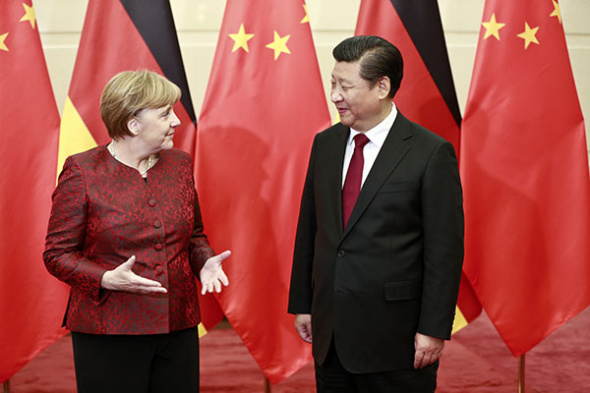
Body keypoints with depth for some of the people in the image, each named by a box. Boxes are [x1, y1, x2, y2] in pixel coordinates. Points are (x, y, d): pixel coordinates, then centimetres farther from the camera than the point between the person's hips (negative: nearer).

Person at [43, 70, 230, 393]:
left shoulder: (179, 164, 8)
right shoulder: (82, 172, -7)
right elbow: (57, 254, -5)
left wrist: (205, 262, -2)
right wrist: (107, 280, -21)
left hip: (178, 326, 5)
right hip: (108, 330, -4)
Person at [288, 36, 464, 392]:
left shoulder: (431, 154, -10)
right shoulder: (326, 143, 8)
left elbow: (445, 250, -11)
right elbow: (309, 228, 12)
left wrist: (434, 329, -13)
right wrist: (302, 305, 11)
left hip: (394, 337, -5)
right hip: (329, 331, 5)